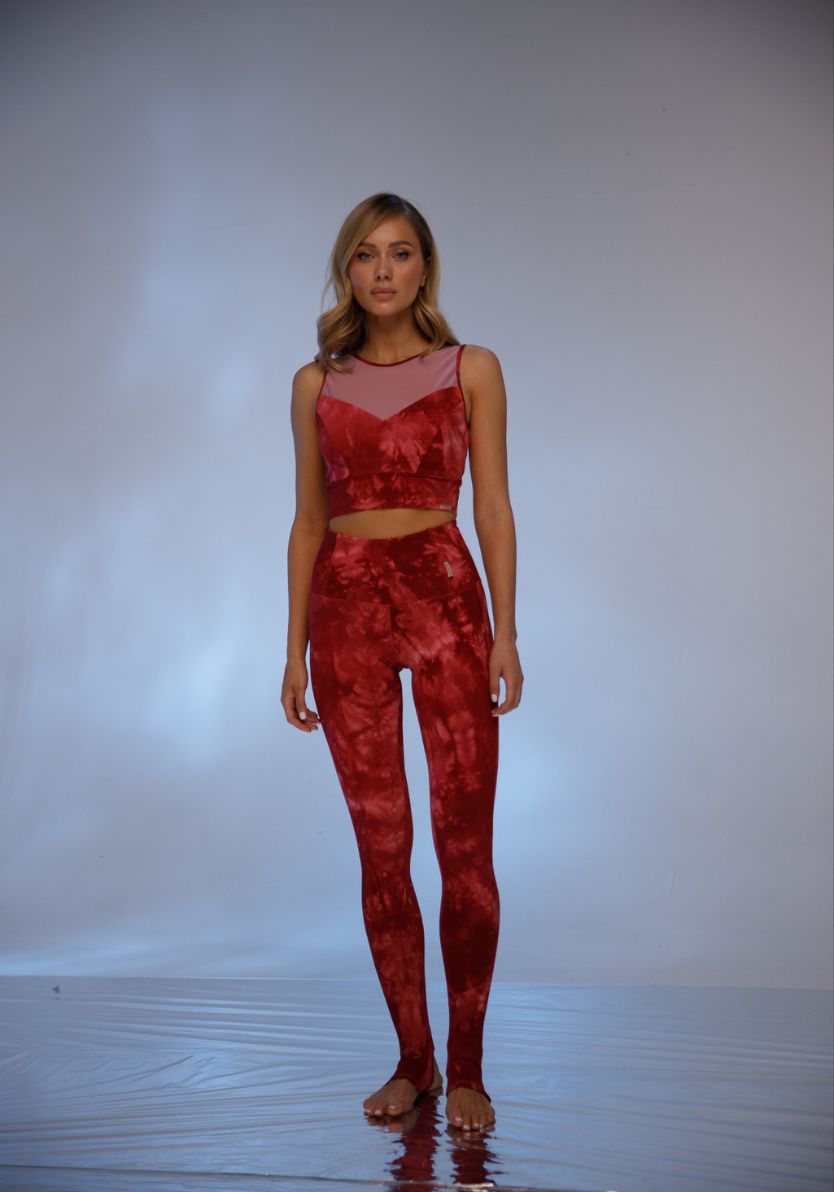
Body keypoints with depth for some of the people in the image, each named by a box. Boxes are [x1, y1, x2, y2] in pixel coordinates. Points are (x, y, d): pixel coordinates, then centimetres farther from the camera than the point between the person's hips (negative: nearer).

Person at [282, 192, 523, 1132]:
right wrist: (295, 648, 8)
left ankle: (466, 1067, 10)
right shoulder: (317, 383, 10)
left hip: (444, 596, -2)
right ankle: (412, 1061, 17)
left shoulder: (471, 370, 5)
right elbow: (308, 520, 12)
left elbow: (493, 508, 2)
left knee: (465, 845, -3)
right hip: (346, 607, 2)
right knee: (381, 850, 5)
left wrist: (505, 634, -6)